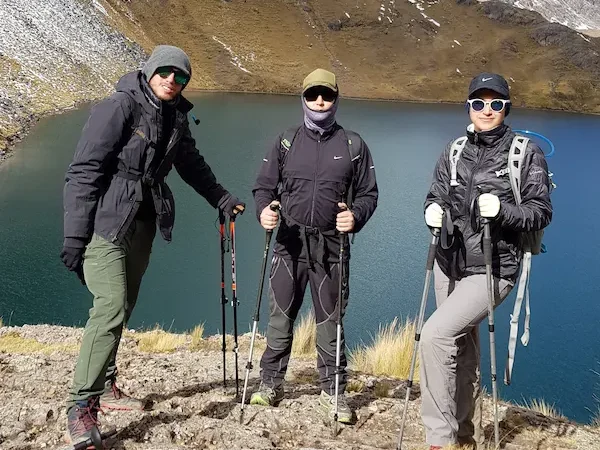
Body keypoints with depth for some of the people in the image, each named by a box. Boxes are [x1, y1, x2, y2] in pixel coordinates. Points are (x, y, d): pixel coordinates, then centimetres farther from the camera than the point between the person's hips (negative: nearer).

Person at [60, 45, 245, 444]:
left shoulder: (176, 118, 9)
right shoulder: (118, 108, -13)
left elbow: (192, 164, 28)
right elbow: (85, 172, -15)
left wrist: (221, 198, 32)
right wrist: (75, 237, -18)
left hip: (142, 225, 7)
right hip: (105, 221, -7)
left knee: (122, 308, 13)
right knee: (112, 306, -17)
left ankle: (105, 387, 27)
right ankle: (82, 405, -11)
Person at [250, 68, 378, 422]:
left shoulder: (353, 145, 7)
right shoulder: (287, 141, 10)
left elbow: (368, 193, 8)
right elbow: (265, 185, 11)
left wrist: (356, 217, -13)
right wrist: (264, 210, -10)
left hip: (332, 246, -1)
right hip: (290, 243, 1)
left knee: (330, 321, 6)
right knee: (281, 316, 6)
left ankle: (333, 392, 18)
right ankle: (270, 384, 20)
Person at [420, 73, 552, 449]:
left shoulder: (527, 153, -5)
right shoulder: (455, 151, 8)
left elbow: (541, 212, -6)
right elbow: (436, 195, 13)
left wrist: (501, 211, -24)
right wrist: (433, 211, -10)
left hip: (491, 272, -5)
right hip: (449, 265, 6)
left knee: (436, 334, -21)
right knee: (461, 351, 15)